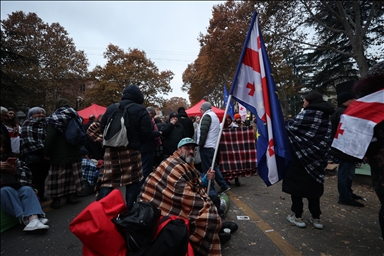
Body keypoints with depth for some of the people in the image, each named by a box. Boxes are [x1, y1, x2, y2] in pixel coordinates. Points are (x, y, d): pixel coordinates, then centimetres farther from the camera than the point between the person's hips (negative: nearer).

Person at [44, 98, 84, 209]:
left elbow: (49, 138, -13)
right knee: (73, 175, 12)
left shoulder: (54, 118, -8)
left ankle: (56, 200, 11)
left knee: (57, 177, 4)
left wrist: (47, 153, -7)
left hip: (60, 154, -5)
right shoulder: (76, 117, 8)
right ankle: (73, 196, 21)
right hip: (74, 153, 5)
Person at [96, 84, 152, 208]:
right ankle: (129, 209, 17)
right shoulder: (140, 110, -6)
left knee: (107, 181, 9)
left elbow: (102, 128, 9)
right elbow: (147, 132, -13)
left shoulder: (110, 108, 8)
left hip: (111, 149, 4)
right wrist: (137, 142, 5)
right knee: (133, 181, 9)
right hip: (131, 150, -3)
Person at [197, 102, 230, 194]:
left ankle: (211, 190, 6)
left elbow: (203, 132, -19)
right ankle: (224, 186, 18)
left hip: (206, 146, -9)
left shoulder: (207, 116, -10)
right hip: (213, 146, 10)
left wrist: (200, 144, -9)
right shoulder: (215, 116, 19)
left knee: (207, 169, -1)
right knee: (214, 167, 16)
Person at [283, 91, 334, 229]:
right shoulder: (326, 117, 8)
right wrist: (321, 153, 17)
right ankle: (316, 218, 22)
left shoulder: (306, 114, -14)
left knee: (296, 184, 4)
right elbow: (327, 140, 12)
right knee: (313, 186, 15)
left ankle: (297, 216, 12)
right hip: (316, 158, 7)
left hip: (300, 157, -7)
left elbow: (289, 127, -7)